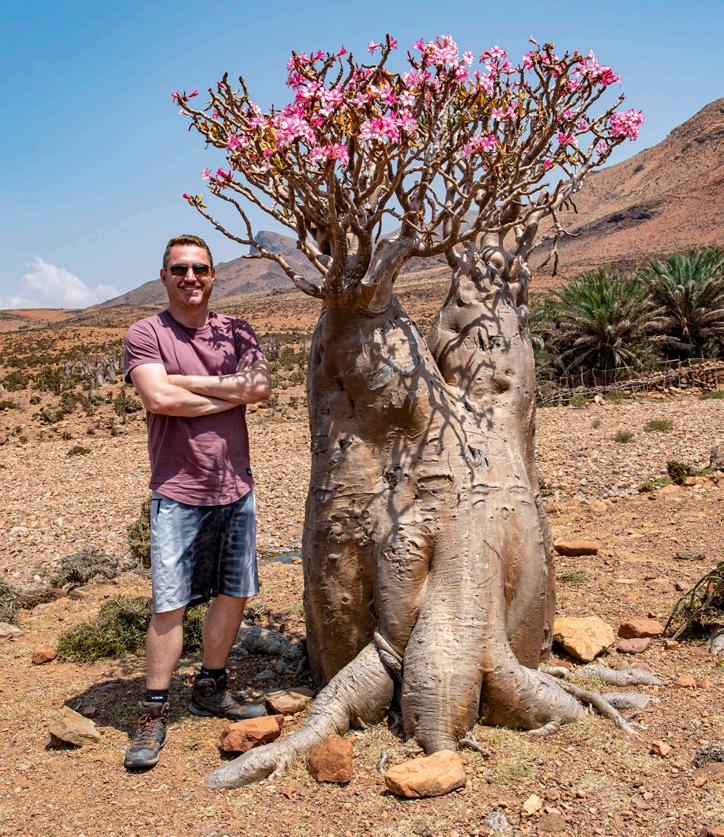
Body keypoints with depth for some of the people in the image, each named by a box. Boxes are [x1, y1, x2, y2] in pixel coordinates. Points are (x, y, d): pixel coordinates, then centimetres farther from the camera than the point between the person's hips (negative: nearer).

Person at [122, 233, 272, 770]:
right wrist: (229, 394, -9)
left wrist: (185, 382, -12)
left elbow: (261, 387, -10)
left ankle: (211, 689, 30)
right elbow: (159, 397, -19)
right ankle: (154, 715, 13)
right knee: (169, 604, -2)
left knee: (234, 593, 12)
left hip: (236, 489, 4)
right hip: (178, 491, -4)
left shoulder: (236, 332, 7)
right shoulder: (146, 334, -2)